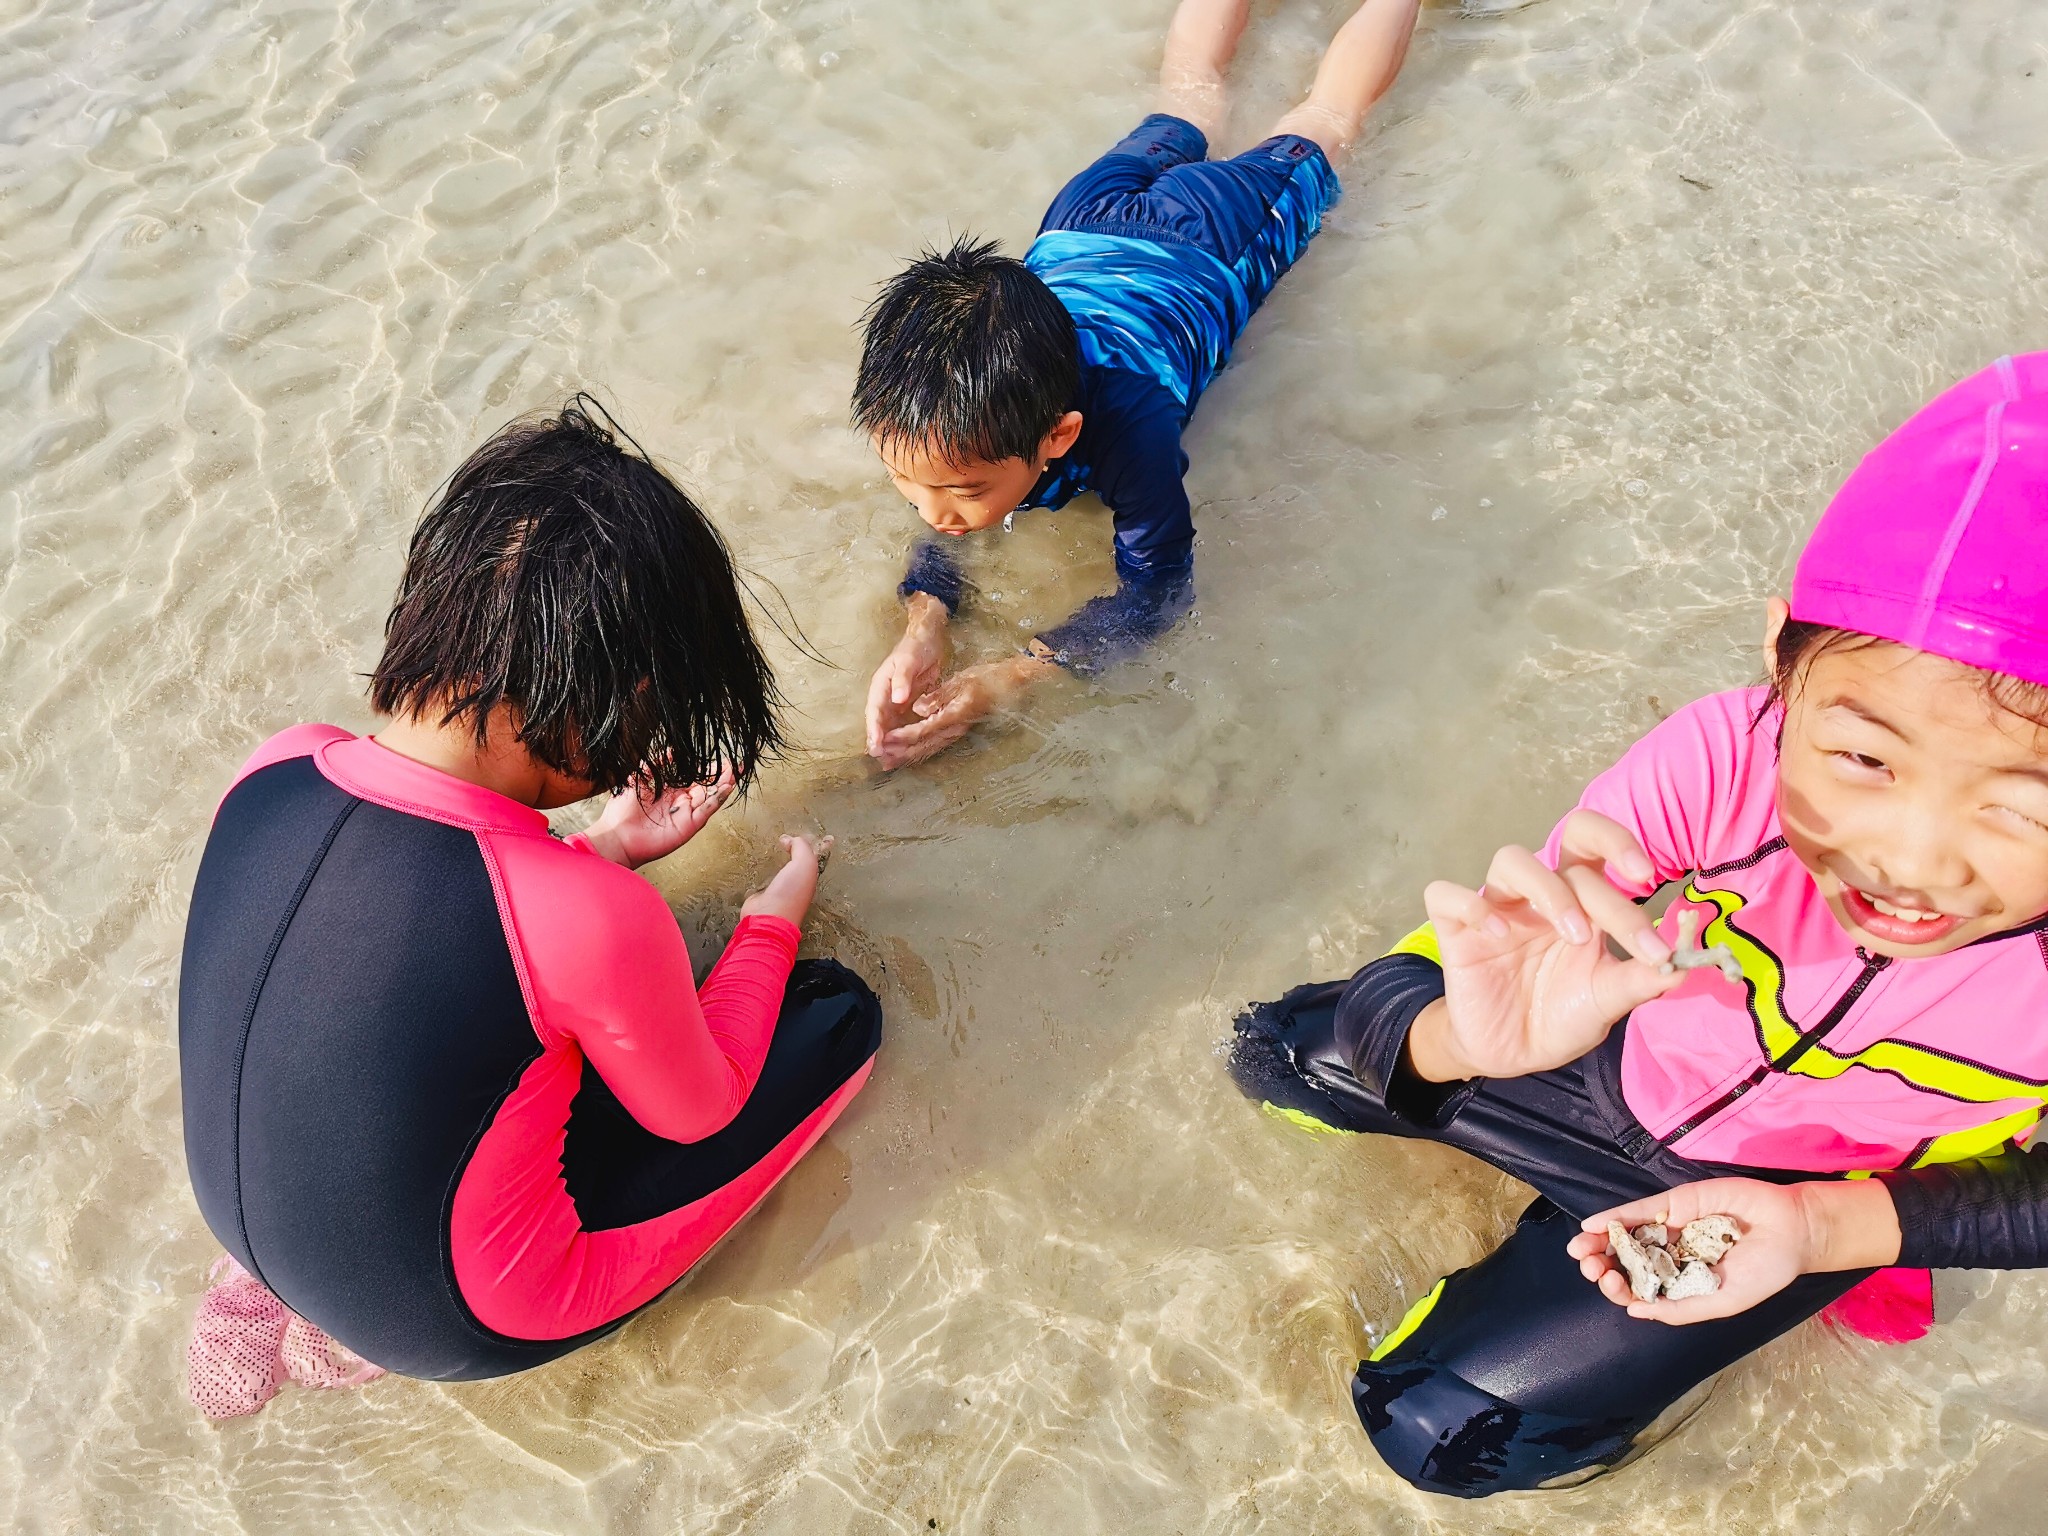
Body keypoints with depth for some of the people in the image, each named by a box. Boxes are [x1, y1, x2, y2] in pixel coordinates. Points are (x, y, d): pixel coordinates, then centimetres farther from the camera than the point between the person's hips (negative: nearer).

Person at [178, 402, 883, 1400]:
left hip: (247, 1226, 6)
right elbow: (698, 1114, -12)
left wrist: (603, 846, 8)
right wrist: (775, 919, 3)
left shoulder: (273, 771, -16)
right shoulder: (591, 921, -35)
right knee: (842, 1015, 1)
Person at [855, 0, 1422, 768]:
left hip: (1213, 235, -3)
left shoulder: (1128, 424, -52)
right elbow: (938, 537, -23)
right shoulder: (947, 416, -39)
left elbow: (1157, 593, -41)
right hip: (1080, 231, 3)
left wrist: (1004, 679, -53)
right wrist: (922, 631, -45)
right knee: (1186, 97, 36)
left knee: (1321, 119, 28)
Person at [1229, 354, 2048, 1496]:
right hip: (1621, 1053, 2)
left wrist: (1829, 1227, -28)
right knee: (1282, 1055, 7)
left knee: (1442, 1429, -4)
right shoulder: (1726, 759, -37)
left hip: (1810, 1198, -1)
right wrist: (1475, 1036, -56)